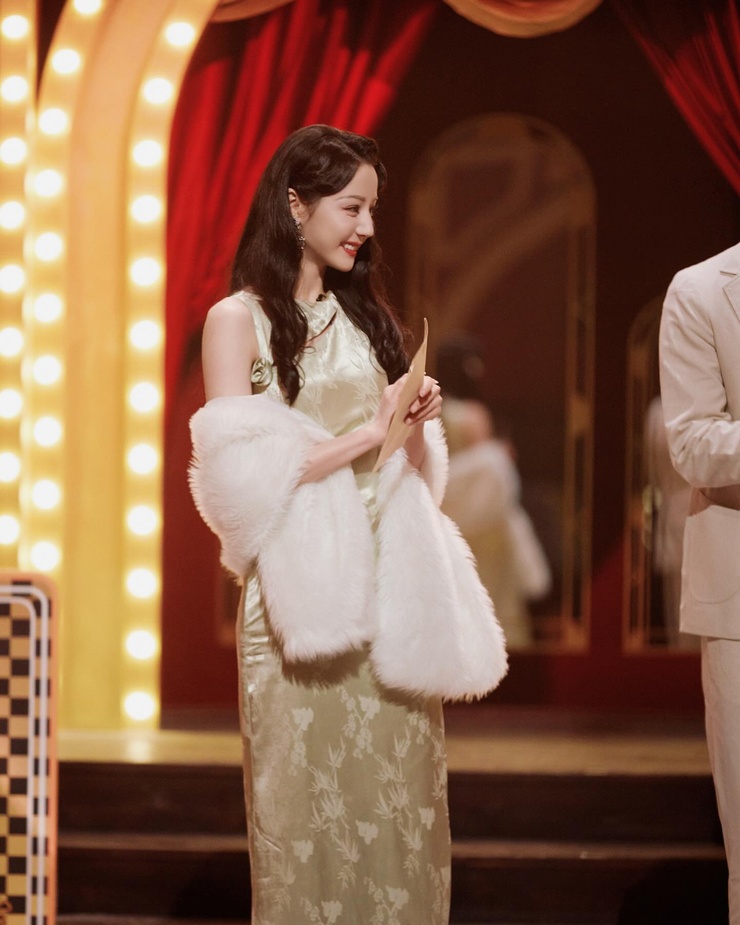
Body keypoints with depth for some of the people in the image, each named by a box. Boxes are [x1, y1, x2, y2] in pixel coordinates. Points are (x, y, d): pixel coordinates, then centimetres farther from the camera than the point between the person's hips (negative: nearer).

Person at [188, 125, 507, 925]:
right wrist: (365, 435, -11)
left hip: (390, 589, 5)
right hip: (301, 590, -5)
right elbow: (238, 478, -11)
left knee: (396, 799, 2)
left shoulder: (365, 315, 14)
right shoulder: (238, 320, -3)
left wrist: (416, 427, -2)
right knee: (310, 809, 0)